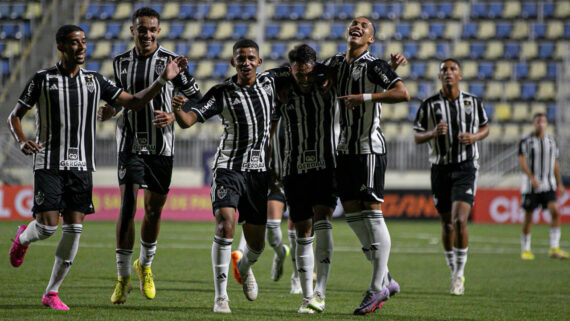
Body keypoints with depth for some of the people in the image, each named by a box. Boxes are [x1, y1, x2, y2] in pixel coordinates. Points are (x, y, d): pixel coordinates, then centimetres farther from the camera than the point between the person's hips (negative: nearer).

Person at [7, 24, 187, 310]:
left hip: (81, 165, 3)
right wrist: (22, 141, -16)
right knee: (47, 226, -11)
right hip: (48, 163, -3)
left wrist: (162, 80, -2)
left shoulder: (94, 81, 9)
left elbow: (134, 102, 11)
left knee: (74, 229, -3)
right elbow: (14, 116, 5)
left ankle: (52, 292, 9)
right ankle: (23, 238, 27)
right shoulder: (43, 79, -1)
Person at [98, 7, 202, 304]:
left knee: (153, 210, 6)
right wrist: (110, 110, 5)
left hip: (162, 145, -1)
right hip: (130, 144, 1)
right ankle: (123, 277, -4)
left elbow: (196, 98, 1)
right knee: (127, 207, -11)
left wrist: (175, 116, -14)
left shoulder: (171, 60, -3)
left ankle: (145, 265, 32)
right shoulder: (121, 62, 7)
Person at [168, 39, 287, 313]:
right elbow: (188, 121, -13)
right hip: (228, 168, -3)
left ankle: (243, 266, 46)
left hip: (259, 170, 3)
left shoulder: (270, 82, 4)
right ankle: (221, 296, -17)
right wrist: (177, 110, -35)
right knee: (225, 225, -24)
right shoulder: (222, 92, -6)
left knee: (256, 244, 8)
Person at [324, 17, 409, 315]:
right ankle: (385, 280, 15)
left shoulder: (374, 65, -8)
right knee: (352, 214, 5)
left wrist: (364, 97, -24)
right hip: (345, 147, 7)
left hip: (370, 147, -7)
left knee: (372, 213, -9)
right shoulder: (335, 63, 12)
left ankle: (377, 288, -6)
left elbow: (403, 93, -22)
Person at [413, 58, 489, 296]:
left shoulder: (473, 102, 3)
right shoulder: (429, 105, 1)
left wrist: (474, 137, -5)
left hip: (466, 167, -1)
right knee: (447, 223, 8)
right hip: (440, 168, 1)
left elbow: (485, 127, 17)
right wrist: (433, 133, -16)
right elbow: (417, 136, 5)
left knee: (460, 220, -17)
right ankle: (455, 274, 24)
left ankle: (459, 274, -6)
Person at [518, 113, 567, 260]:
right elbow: (522, 162, -12)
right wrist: (532, 179, -24)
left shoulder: (551, 140, 10)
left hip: (548, 185, 3)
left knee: (555, 212, -14)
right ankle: (525, 249, 15)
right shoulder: (526, 140, -4)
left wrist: (559, 183, 16)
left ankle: (554, 248, -11)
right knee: (528, 217, 1)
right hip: (530, 185, -3)